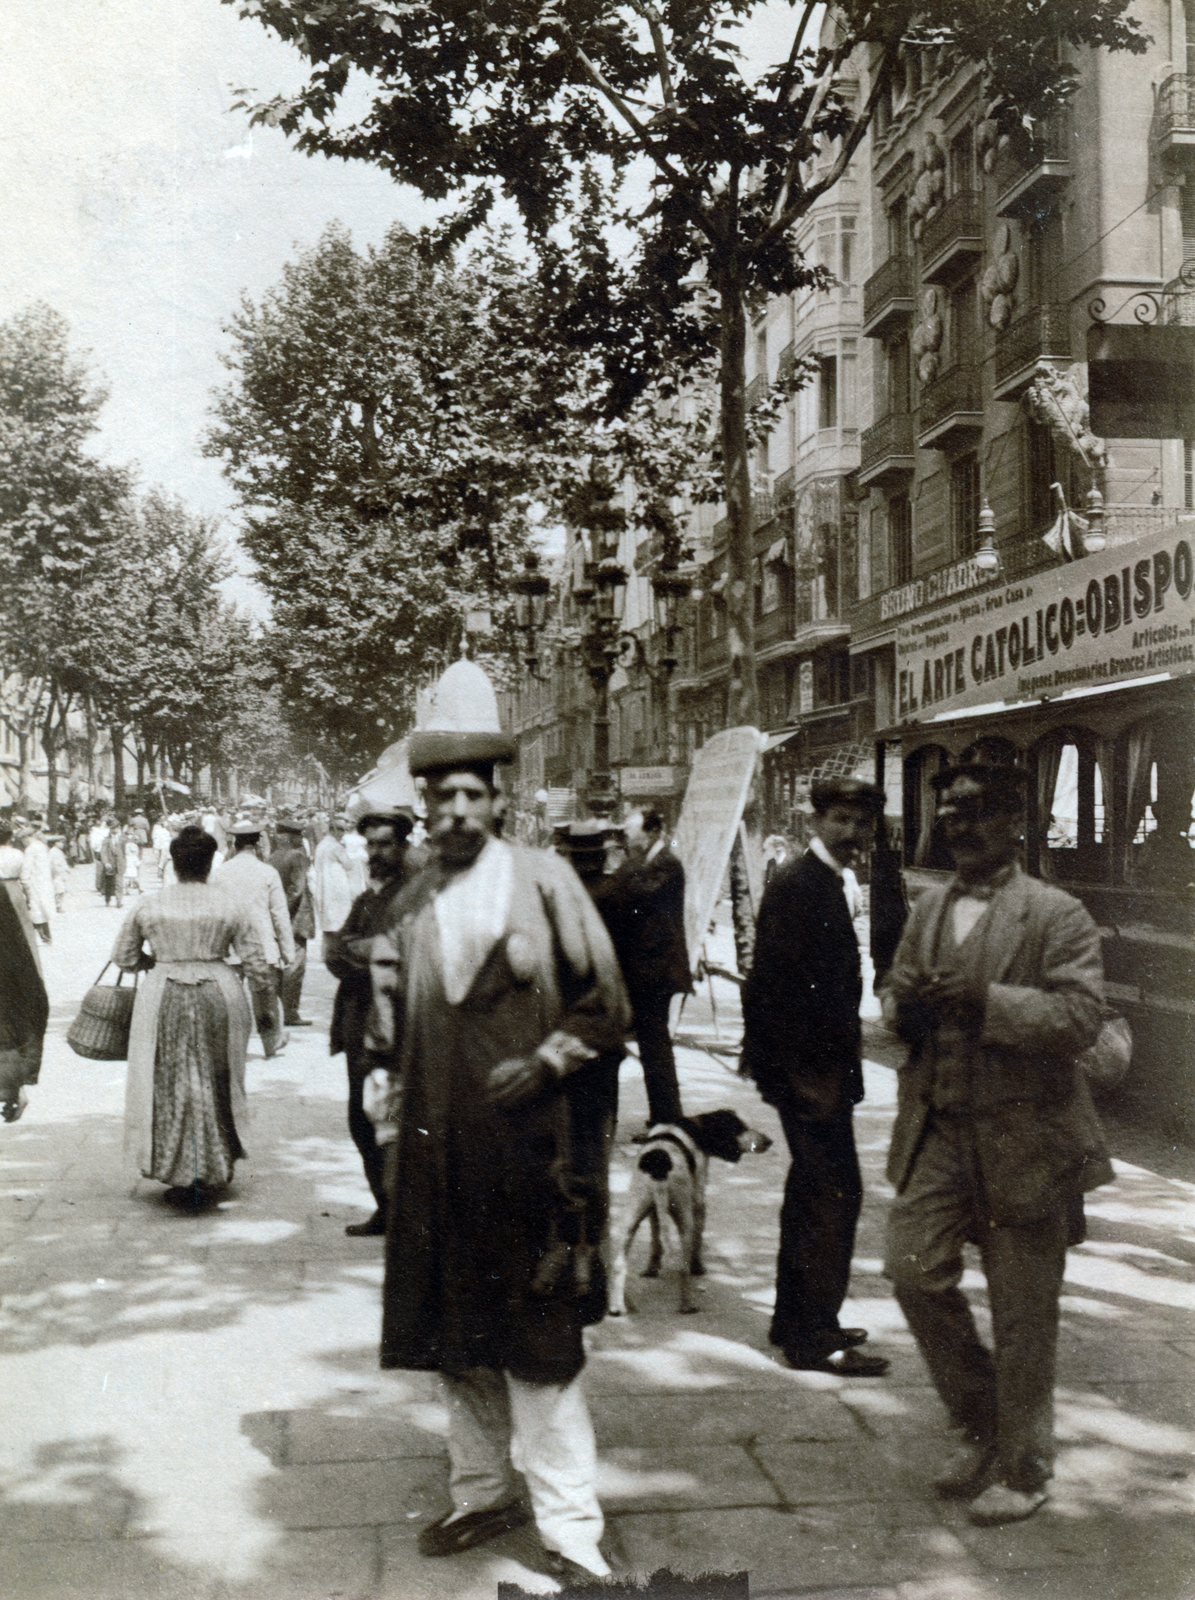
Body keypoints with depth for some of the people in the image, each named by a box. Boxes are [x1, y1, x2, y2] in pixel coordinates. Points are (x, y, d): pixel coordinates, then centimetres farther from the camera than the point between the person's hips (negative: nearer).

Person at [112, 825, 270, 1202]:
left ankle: (178, 1173, 10)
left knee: (168, 1084, 9)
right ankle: (213, 1172, 18)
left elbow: (124, 958, 8)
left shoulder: (148, 906, -1)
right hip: (219, 996, 0)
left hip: (164, 998, 0)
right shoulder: (231, 907, -3)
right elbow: (256, 966, -2)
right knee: (216, 1083, 13)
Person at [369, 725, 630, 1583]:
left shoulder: (543, 879, -4)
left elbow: (606, 1003, -2)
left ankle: (570, 1526, 9)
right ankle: (484, 1490, 31)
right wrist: (401, 1085, 9)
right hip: (440, 1146, 5)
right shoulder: (411, 903, 9)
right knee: (456, 1334, 13)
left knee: (541, 1339, -2)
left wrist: (545, 1062, -13)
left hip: (530, 1143, -5)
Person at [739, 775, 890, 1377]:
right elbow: (781, 981, -22)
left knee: (812, 1192, 17)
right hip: (808, 1070, -11)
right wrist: (807, 1070, -22)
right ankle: (813, 1334, 1)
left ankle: (796, 1320, 29)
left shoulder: (822, 881, 15)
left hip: (817, 1067, 11)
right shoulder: (797, 883, -16)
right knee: (834, 1191, -7)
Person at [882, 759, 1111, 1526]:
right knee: (916, 1269, 2)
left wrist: (987, 1002, -27)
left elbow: (1080, 1015, -16)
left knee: (1023, 1313, 5)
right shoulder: (929, 908, 12)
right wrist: (905, 1008, -4)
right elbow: (897, 992, 20)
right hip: (937, 1130, 6)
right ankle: (982, 1425, 26)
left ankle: (1023, 1468, 24)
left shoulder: (1057, 915, -7)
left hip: (1023, 1134, -5)